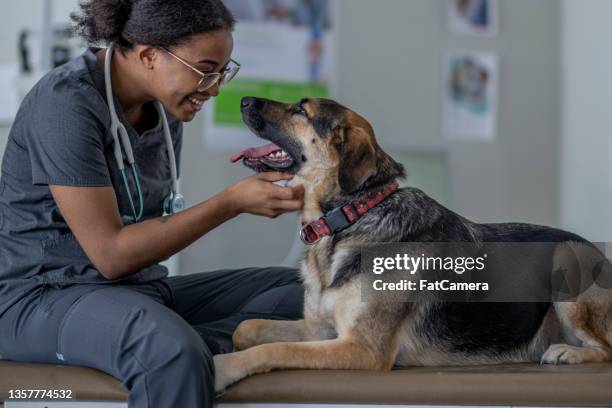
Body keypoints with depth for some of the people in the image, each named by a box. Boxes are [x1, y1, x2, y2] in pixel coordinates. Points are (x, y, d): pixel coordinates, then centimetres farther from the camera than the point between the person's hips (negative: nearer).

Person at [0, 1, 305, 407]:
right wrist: (232, 202, -21)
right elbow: (110, 254, -20)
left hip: (140, 288, 8)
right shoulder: (66, 103, -19)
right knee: (174, 352, -39)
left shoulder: (165, 102, 6)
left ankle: (182, 345, -17)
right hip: (45, 297, -8)